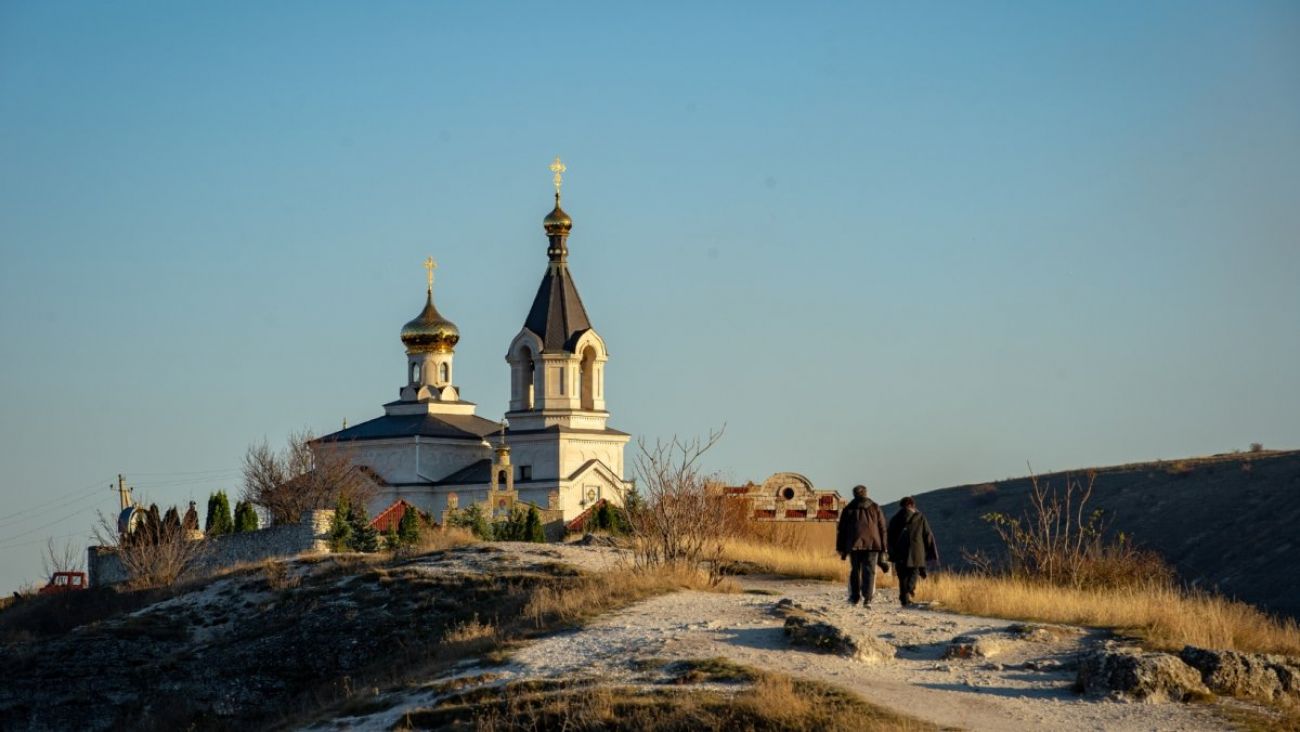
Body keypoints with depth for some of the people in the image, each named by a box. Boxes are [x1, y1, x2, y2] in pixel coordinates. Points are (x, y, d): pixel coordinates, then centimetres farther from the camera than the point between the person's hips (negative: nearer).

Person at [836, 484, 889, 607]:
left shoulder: (848, 510, 8)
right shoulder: (875, 508, 10)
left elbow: (841, 530, 7)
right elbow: (882, 529, 8)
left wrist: (841, 549, 12)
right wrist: (882, 549, 11)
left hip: (854, 545, 0)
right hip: (872, 545, 0)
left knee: (855, 571, 12)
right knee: (869, 571, -2)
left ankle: (854, 597, 15)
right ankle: (867, 598, -13)